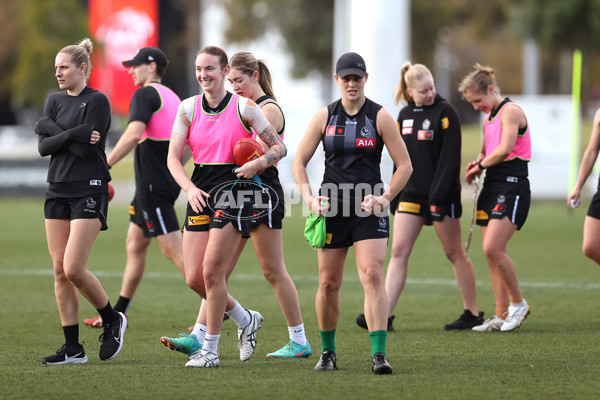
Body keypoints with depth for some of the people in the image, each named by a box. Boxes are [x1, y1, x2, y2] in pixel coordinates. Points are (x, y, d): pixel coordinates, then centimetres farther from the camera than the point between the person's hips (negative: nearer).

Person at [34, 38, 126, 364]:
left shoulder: (97, 102, -7)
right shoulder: (54, 101, 13)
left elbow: (85, 149, -17)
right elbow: (43, 147, 2)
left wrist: (50, 128, -7)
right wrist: (73, 134, -12)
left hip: (89, 190, -7)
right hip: (57, 190, 7)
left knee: (74, 269, -14)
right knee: (59, 270, 2)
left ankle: (112, 320, 11)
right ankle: (73, 349, 6)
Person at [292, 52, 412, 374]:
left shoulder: (380, 117, -1)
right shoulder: (324, 117, 4)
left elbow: (404, 165, 1)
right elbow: (299, 162, 7)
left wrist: (384, 198, -10)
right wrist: (309, 197, -8)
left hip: (369, 207, -2)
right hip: (331, 206, 2)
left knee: (372, 275, -17)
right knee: (328, 283, 4)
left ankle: (379, 354, -19)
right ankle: (327, 352, 22)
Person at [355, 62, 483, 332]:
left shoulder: (445, 112, -9)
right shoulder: (405, 115, 10)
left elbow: (450, 157, -14)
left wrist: (438, 196, -20)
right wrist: (395, 195, 14)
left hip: (441, 195, -6)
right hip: (410, 194, 6)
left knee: (455, 253, 3)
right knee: (398, 252, -2)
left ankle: (473, 314, 14)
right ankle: (385, 316, -6)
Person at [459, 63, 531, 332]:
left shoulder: (510, 111, -9)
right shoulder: (488, 117, 18)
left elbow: (504, 149, -19)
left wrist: (480, 165, -4)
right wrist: (478, 164, 5)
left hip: (512, 186, -9)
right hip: (492, 186, 9)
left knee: (492, 249, -18)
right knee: (491, 252, 5)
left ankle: (518, 303, -1)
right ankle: (502, 314, 10)